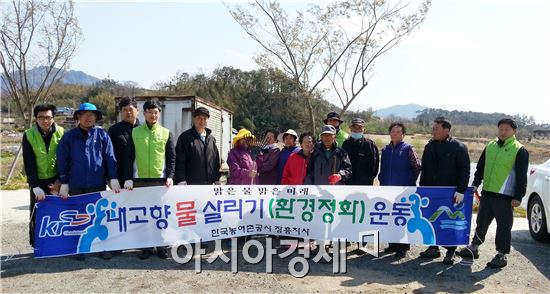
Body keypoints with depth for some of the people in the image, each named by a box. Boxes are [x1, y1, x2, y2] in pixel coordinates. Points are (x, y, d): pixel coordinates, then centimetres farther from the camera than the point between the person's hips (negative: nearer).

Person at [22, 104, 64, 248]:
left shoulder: (61, 133, -6)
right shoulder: (29, 135, -6)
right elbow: (29, 163, -8)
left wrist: (60, 180, -10)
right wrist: (35, 186, -13)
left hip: (57, 180, 0)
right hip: (38, 181, 0)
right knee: (36, 214, 5)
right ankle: (36, 245, 18)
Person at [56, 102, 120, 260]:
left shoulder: (102, 135, 1)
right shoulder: (68, 137, 2)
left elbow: (110, 158, -1)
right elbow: (62, 162, 3)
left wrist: (113, 179, -6)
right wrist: (64, 184, 0)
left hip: (98, 184, 0)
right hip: (76, 186, 0)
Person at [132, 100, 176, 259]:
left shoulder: (166, 133, 5)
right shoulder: (134, 132, 5)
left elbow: (171, 157, 4)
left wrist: (170, 176, -7)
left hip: (160, 179, 0)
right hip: (140, 180, 0)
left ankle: (162, 246, 15)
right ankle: (146, 247, 14)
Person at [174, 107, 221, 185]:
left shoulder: (211, 138, 15)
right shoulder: (185, 137, -1)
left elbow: (216, 160, 18)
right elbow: (180, 161, -6)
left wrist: (217, 180, 13)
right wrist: (181, 181, -13)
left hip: (209, 183, 5)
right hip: (191, 184, -5)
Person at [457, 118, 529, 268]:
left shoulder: (520, 150, -6)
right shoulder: (490, 146, 10)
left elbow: (522, 176, -8)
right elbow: (481, 167, 18)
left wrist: (518, 197, -11)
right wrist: (476, 184, 11)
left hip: (505, 196, -6)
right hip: (487, 193, 6)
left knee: (504, 226, 3)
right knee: (481, 222, 16)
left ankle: (502, 255, 14)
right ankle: (474, 248, 28)